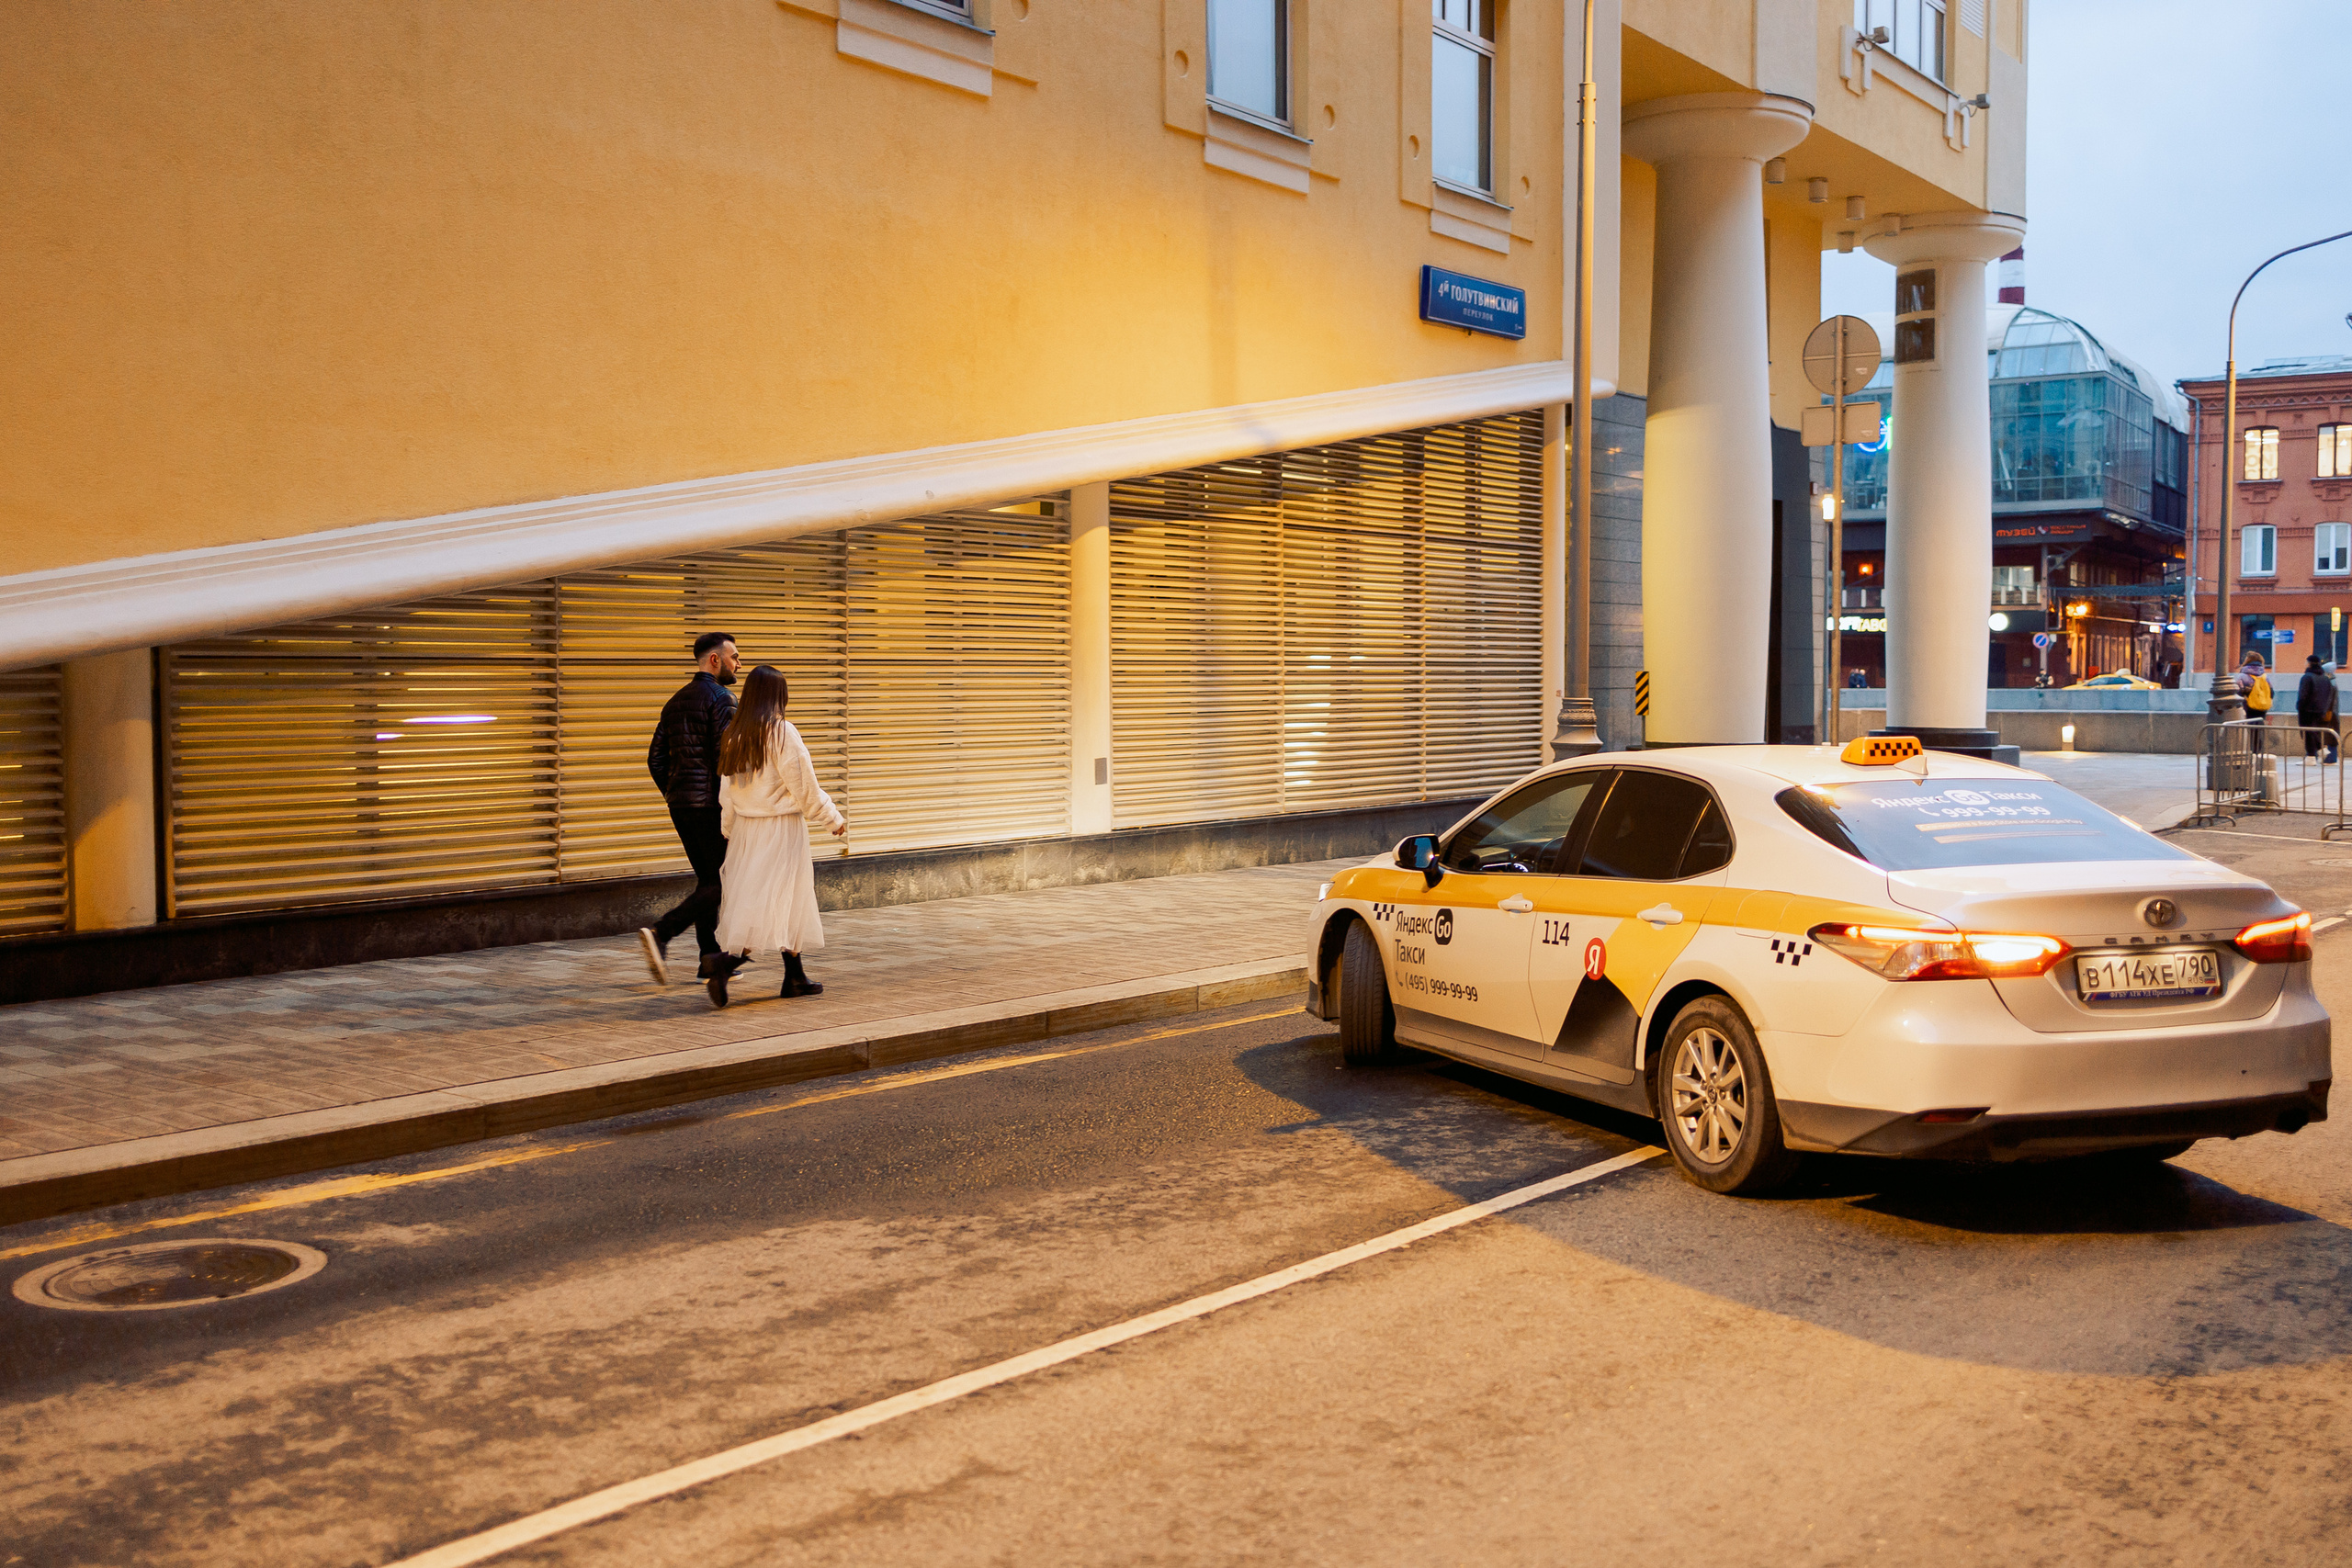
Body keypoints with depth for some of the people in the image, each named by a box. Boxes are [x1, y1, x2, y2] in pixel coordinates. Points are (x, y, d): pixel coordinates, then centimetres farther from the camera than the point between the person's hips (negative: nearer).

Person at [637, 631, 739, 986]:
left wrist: (674, 797, 21)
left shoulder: (676, 700, 15)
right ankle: (660, 933, -17)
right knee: (721, 884, -4)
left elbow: (656, 758, 15)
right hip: (711, 804, -9)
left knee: (707, 880, 14)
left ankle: (711, 960, 14)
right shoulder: (721, 698, -11)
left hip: (680, 805, 9)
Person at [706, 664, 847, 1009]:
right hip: (782, 826, -7)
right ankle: (726, 963, -20)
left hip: (746, 827, 7)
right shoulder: (783, 732, -14)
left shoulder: (734, 735, 4)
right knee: (776, 903, -4)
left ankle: (795, 978, 18)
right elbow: (805, 788, -11)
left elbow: (726, 793, 9)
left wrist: (730, 833, 20)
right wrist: (834, 820, 2)